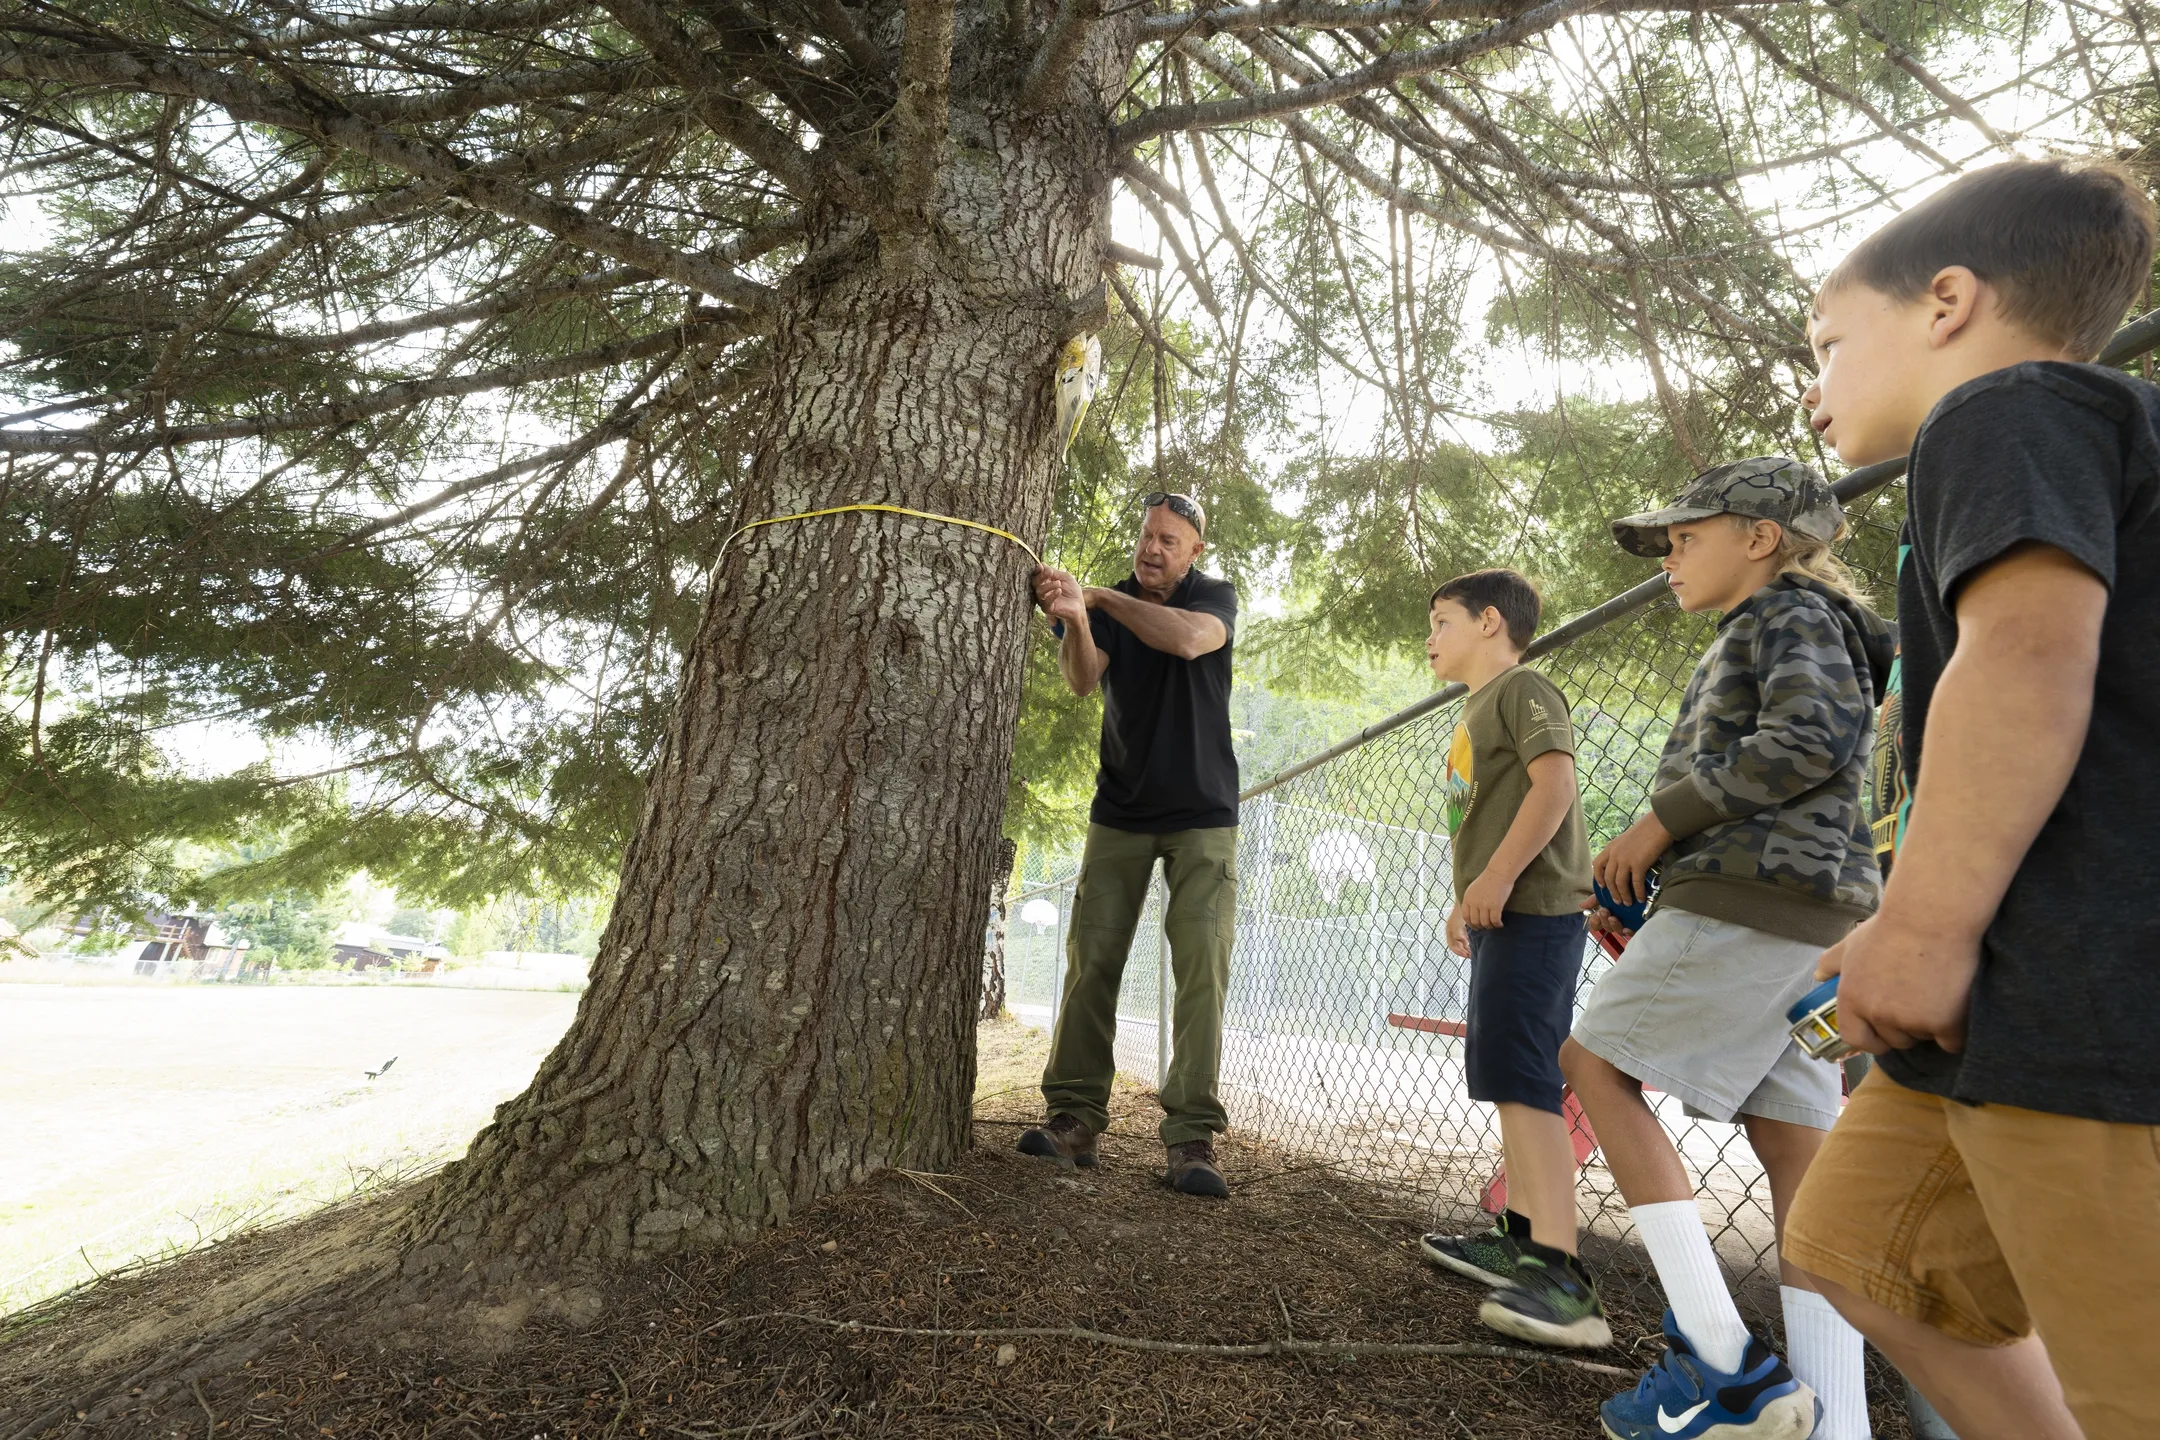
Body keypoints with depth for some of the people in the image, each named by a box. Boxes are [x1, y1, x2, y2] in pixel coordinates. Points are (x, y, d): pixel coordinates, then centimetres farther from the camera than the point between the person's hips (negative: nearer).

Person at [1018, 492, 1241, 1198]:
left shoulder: (1215, 597, 1)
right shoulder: (1109, 604, 6)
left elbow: (1187, 639, -24)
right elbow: (1083, 679, -14)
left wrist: (1097, 596, -20)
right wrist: (1074, 619, -33)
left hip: (1202, 814, -2)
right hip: (1120, 810, 2)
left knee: (1202, 966, -11)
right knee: (1091, 960, -3)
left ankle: (1191, 1136, -8)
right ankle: (1073, 1119, 4)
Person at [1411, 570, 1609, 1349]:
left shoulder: (1522, 688, -6)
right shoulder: (1476, 710, 23)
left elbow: (1555, 782, -20)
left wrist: (1497, 877, -25)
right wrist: (1466, 901, 24)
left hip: (1532, 909, -11)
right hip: (1506, 914, 11)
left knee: (1520, 1077, -16)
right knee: (1505, 1076, 14)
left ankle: (1561, 1277, -16)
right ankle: (1520, 1238, 24)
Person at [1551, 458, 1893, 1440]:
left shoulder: (1791, 609, 0)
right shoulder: (1754, 640, 28)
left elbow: (1812, 735, -19)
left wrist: (1661, 818, -15)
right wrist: (1646, 894, 15)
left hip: (1755, 894, -10)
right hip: (1800, 916, 10)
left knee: (1596, 1063, -5)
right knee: (1793, 1144, 5)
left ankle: (1721, 1361, -6)